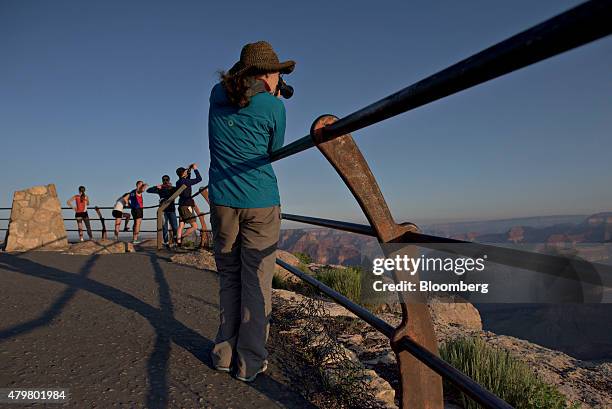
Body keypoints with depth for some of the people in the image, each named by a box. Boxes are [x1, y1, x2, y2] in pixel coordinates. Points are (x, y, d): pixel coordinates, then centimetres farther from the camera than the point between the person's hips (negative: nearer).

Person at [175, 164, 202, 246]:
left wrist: (189, 169, 25)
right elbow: (199, 179, -12)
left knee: (181, 226, 8)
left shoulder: (178, 182, 11)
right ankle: (180, 237, -5)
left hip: (181, 206, 9)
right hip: (187, 206, -9)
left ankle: (178, 243, 6)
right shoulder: (185, 181, -14)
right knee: (194, 226, -3)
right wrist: (195, 169, -2)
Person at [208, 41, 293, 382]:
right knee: (257, 283, 4)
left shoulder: (218, 94, 8)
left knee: (229, 278, 16)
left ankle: (224, 354, 23)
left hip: (222, 201, 4)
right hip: (260, 203, -4)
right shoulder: (274, 106, -5)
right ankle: (250, 363, 13)